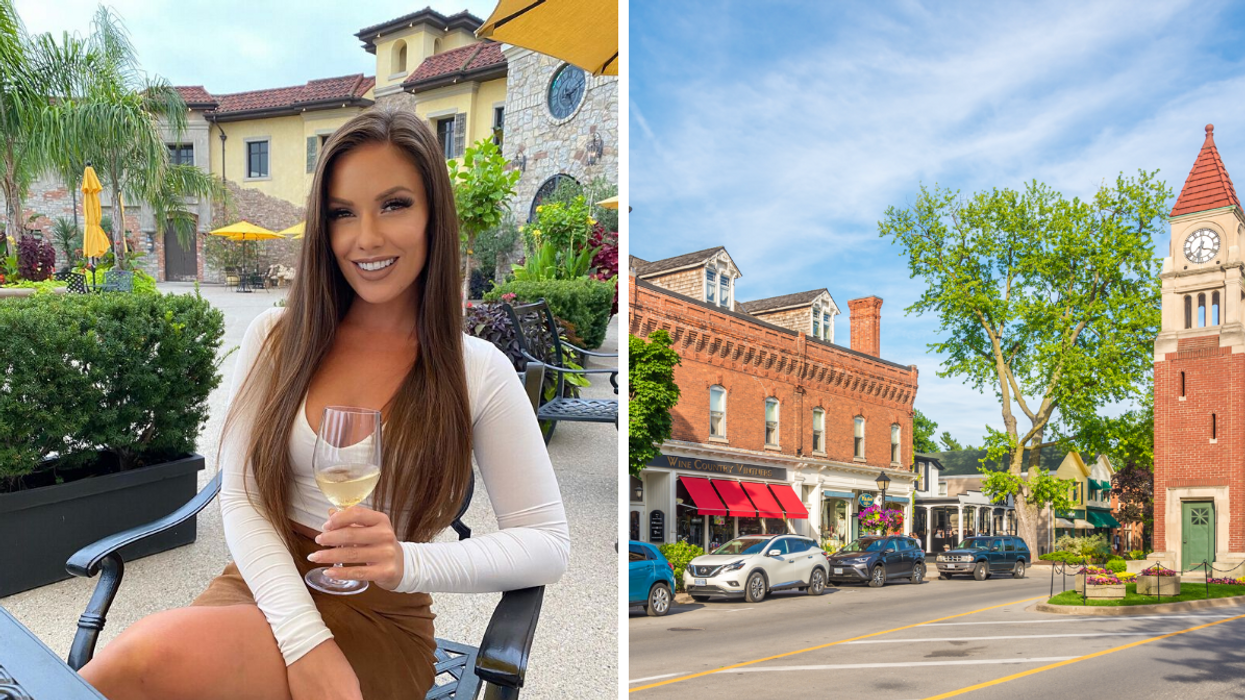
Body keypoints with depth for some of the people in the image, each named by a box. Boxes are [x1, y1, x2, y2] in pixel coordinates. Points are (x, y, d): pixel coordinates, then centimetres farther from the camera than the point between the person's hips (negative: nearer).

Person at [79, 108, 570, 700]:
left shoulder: (478, 371, -1)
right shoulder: (276, 338, 6)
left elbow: (549, 545, -2)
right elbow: (240, 499, -1)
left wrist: (409, 564, -21)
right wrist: (307, 642, -17)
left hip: (381, 619, -2)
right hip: (262, 582, 2)